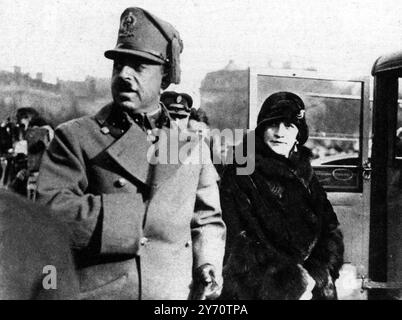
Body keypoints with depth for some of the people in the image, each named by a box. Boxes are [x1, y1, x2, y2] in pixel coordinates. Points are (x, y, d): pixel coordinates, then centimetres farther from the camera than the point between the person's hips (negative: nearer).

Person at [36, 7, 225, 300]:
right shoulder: (74, 137, -2)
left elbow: (208, 220, 15)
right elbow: (51, 214, -13)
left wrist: (208, 265, -2)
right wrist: (134, 210, -15)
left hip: (175, 293, 3)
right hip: (95, 290, -2)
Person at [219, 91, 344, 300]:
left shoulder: (304, 176, 8)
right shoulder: (238, 175, -6)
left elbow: (331, 232, 4)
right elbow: (242, 245, -13)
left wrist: (314, 276, -13)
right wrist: (294, 283, -18)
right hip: (258, 290, -4)